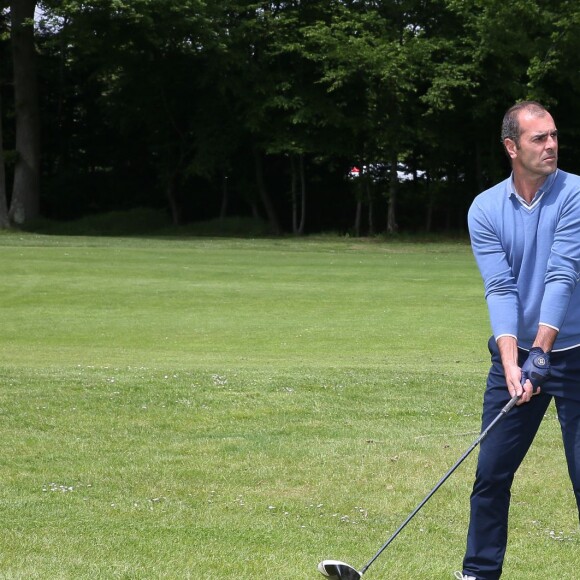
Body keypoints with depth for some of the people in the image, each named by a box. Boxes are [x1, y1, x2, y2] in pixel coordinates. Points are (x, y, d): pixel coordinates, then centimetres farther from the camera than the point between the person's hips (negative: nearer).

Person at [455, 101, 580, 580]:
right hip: (516, 354, 3)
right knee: (492, 472, 5)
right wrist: (511, 363, -22)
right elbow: (500, 288, -10)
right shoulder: (486, 209, -2)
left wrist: (541, 352, -26)